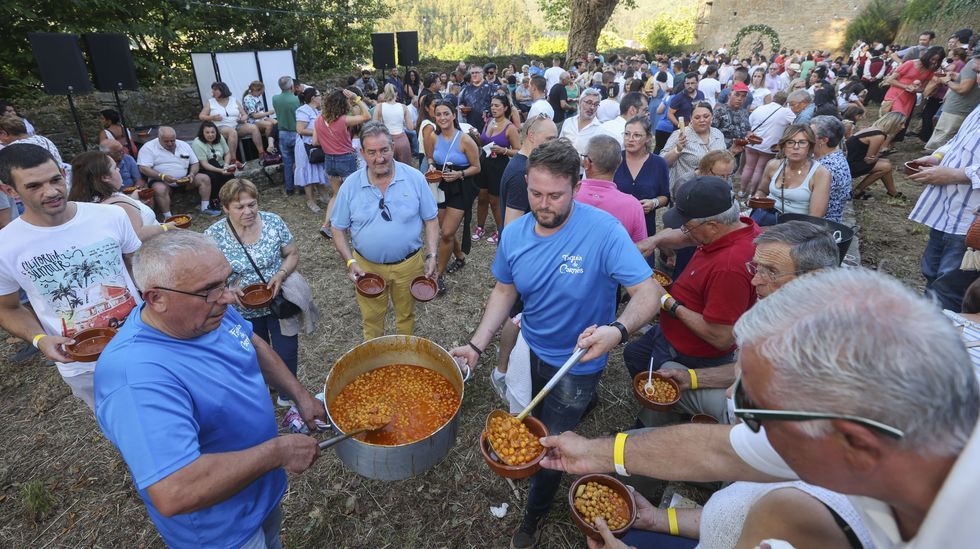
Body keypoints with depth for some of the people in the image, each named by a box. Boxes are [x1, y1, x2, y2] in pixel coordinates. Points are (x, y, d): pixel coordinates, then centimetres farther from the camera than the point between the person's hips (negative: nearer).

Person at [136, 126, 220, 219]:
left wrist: (192, 174, -10)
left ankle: (205, 208, -9)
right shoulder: (149, 147, -5)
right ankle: (168, 218, -31)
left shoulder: (184, 145, 9)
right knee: (160, 189, -37)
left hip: (184, 179, 5)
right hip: (161, 181, -4)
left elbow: (195, 163, 12)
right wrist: (162, 176, -28)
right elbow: (143, 168, -13)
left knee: (205, 178, -11)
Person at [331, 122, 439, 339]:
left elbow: (430, 220, -2)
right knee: (371, 320, 18)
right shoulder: (350, 185, -7)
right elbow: (338, 228, 1)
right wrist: (350, 262, -11)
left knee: (406, 316, 20)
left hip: (409, 264, 0)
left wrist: (432, 255, -10)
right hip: (366, 266, 1)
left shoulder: (415, 178, -9)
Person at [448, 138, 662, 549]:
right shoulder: (513, 234, -12)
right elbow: (505, 290, -1)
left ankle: (534, 515, 45)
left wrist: (617, 330, -50)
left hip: (576, 364, -4)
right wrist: (477, 345, -12)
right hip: (530, 351, 4)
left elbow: (648, 292, -29)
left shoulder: (603, 230, -28)